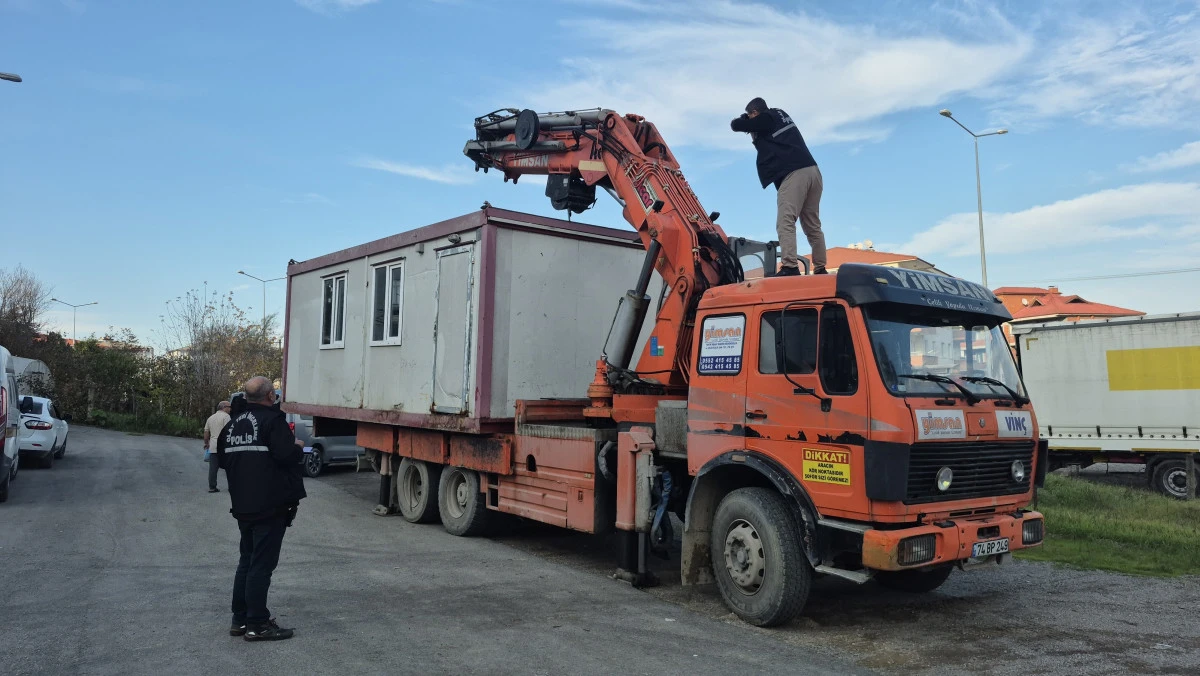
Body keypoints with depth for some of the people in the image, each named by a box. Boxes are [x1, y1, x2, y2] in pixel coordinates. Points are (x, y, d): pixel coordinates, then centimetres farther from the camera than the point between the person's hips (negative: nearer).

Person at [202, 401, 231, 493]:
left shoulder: (210, 418, 18)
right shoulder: (226, 416, -5)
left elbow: (206, 433, 19)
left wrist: (206, 444, 30)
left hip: (212, 447, 6)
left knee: (213, 468, 6)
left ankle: (212, 487, 7)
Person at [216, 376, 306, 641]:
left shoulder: (233, 425, 11)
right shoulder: (272, 420, -14)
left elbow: (222, 460, 16)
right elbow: (286, 455, -24)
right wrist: (299, 448, -4)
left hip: (243, 506, 8)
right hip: (270, 506, -8)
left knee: (247, 560, 17)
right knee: (262, 564, -3)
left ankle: (240, 620, 24)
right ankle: (257, 625, 2)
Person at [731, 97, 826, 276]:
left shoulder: (764, 119, 2)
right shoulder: (780, 115, 25)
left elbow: (735, 125, 9)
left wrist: (745, 118, 28)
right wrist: (753, 128, 29)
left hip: (793, 174, -9)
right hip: (811, 170, 9)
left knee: (785, 222, -15)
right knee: (812, 225, 11)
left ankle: (790, 267, -28)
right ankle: (820, 269, 12)